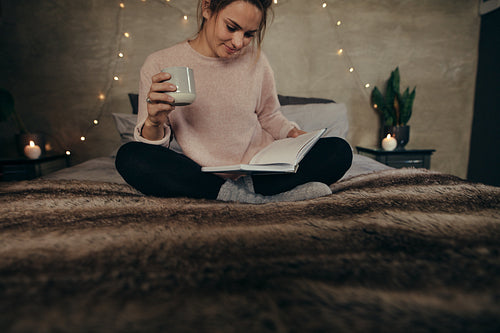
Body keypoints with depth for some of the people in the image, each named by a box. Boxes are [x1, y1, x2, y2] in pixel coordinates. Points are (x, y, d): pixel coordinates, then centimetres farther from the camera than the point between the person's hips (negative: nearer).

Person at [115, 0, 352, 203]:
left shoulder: (255, 60, 4)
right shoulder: (160, 65, -2)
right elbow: (150, 146, -2)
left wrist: (294, 134, -3)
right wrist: (154, 122, -25)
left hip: (259, 170, 2)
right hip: (198, 174, -1)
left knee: (339, 151, -13)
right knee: (129, 156, -27)